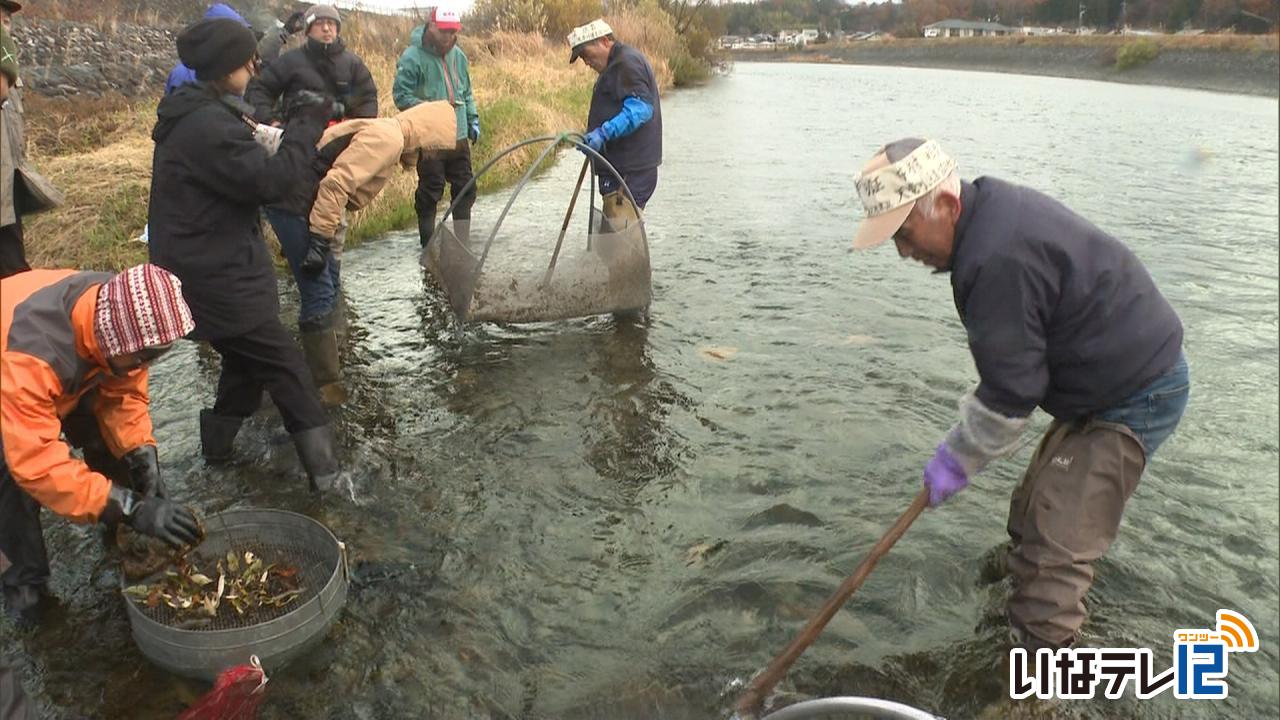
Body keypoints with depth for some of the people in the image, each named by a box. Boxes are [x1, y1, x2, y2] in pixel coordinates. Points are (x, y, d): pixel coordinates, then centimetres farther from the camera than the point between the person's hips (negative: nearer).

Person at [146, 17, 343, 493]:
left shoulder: (195, 114, 11)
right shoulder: (208, 124, -22)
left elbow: (241, 168, 14)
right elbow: (267, 181, -24)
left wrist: (296, 126, 3)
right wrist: (306, 129, -16)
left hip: (206, 265, 10)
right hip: (217, 273, -10)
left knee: (246, 358, 22)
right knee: (284, 364, -5)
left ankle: (218, 444, 34)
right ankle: (322, 466, 0)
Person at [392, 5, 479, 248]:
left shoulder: (458, 55, 10)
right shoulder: (413, 57, -9)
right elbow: (401, 94, -11)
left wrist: (473, 119, 11)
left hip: (459, 136, 6)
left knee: (465, 190, 10)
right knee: (430, 193, 0)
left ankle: (462, 243, 21)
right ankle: (429, 246, 11)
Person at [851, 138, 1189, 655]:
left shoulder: (997, 261, -30)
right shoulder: (994, 210, 2)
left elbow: (1009, 392, -24)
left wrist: (957, 458, -9)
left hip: (1133, 399, -10)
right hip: (1113, 380, 10)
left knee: (1053, 549, -8)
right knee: (1033, 516, 19)